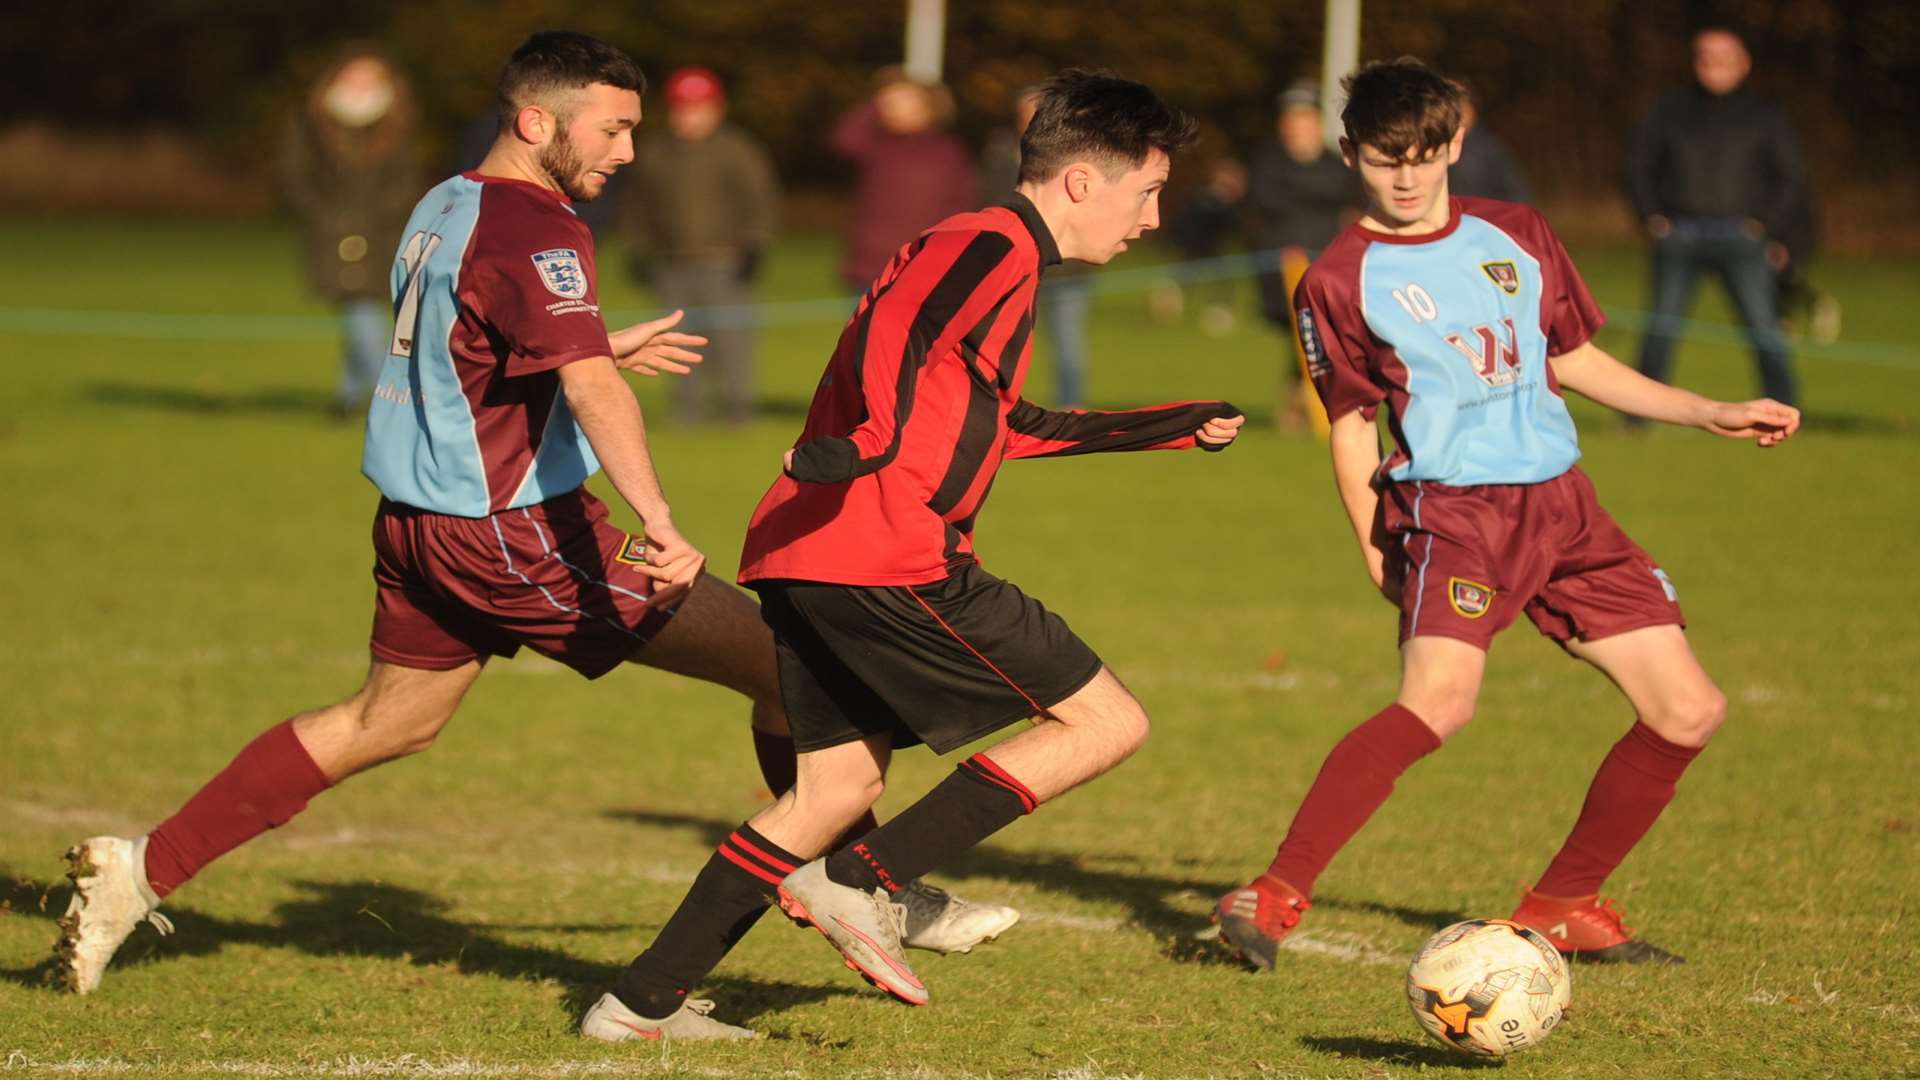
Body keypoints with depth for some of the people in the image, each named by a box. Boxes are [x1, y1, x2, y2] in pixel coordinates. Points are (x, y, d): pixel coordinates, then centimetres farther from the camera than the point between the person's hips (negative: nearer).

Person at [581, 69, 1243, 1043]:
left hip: (799, 560, 10)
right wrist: (872, 439, -43)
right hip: (888, 560, -10)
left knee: (840, 783, 18)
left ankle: (640, 1001, 17)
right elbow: (896, 333, -25)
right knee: (1106, 723, -3)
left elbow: (994, 422, 36)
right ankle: (860, 882, -8)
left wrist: (1173, 429, 43)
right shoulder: (994, 247, -6)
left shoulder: (978, 248, 25)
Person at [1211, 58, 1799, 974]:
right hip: (1452, 510, -6)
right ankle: (1274, 896, -28)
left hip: (1563, 504, 6)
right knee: (1439, 700, -31)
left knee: (1689, 711, 2)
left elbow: (1574, 361, 23)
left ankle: (1561, 908, 16)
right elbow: (1351, 424, 3)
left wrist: (1714, 414, 21)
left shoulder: (1514, 235, 13)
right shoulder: (1339, 280, 0)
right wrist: (1376, 556, -5)